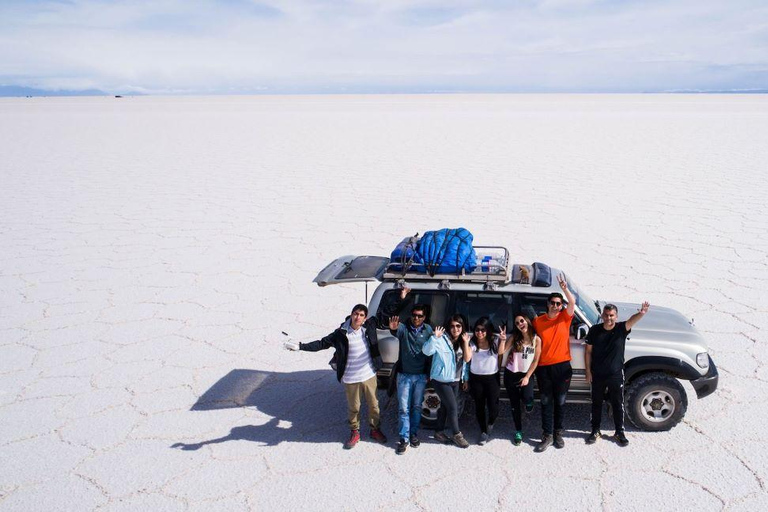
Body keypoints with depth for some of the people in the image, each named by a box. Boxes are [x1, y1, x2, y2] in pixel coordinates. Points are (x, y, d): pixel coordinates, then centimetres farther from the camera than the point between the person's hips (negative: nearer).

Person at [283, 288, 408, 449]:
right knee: (353, 407, 12)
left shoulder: (370, 326, -7)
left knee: (373, 404, 15)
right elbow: (322, 343, -7)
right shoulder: (341, 333, -11)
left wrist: (401, 299, 1)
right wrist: (300, 346, -13)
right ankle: (354, 433, 32)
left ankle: (375, 430, 36)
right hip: (350, 379, -2)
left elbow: (385, 313, 3)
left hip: (369, 375, 2)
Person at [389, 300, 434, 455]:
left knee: (417, 407, 12)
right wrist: (393, 328, -55)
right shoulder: (404, 328, -7)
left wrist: (430, 373, 5)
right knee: (404, 408, -1)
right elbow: (396, 332, -31)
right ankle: (404, 439, 6)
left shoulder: (428, 330, 1)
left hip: (421, 376, 2)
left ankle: (414, 434, 26)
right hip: (404, 375, -2)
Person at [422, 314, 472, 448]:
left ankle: (439, 431, 31)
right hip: (441, 380, -7)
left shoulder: (462, 341, 4)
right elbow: (426, 351, -28)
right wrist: (434, 337, -41)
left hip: (455, 380, 7)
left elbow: (467, 359, -5)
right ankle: (456, 435, 10)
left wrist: (465, 342, -15)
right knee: (453, 407, -6)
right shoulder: (442, 340, -17)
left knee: (446, 407, 16)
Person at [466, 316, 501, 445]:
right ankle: (484, 432, 28)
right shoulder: (472, 343, -6)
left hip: (492, 378, 0)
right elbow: (467, 358, -18)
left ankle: (490, 424, 29)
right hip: (476, 379, 0)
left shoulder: (494, 342, -3)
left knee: (493, 407, -5)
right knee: (479, 406, 10)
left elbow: (500, 352, -17)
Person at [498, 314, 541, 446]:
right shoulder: (514, 338, -3)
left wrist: (527, 377, -9)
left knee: (527, 398, -24)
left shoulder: (536, 339, -6)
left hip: (526, 374, -1)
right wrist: (503, 339, -26)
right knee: (515, 404, 6)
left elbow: (535, 361, -5)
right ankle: (518, 431, 22)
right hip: (511, 374, 1)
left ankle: (528, 402, 14)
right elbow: (501, 351, -10)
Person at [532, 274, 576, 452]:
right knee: (546, 402, 7)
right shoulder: (538, 321, 1)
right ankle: (547, 436, 14)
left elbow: (572, 303, -19)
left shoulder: (565, 317, -1)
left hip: (562, 366, 0)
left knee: (560, 402, 12)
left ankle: (558, 433, 27)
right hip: (543, 367, 0)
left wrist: (565, 288, -36)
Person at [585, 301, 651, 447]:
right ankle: (595, 430, 30)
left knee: (618, 404, 12)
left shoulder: (621, 328, -12)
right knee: (596, 403, 14)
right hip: (597, 375, 1)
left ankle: (620, 432, 28)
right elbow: (588, 351, 0)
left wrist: (641, 313, -57)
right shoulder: (594, 330, -8)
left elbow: (632, 320, -35)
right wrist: (588, 371, -1)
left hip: (616, 375, -1)